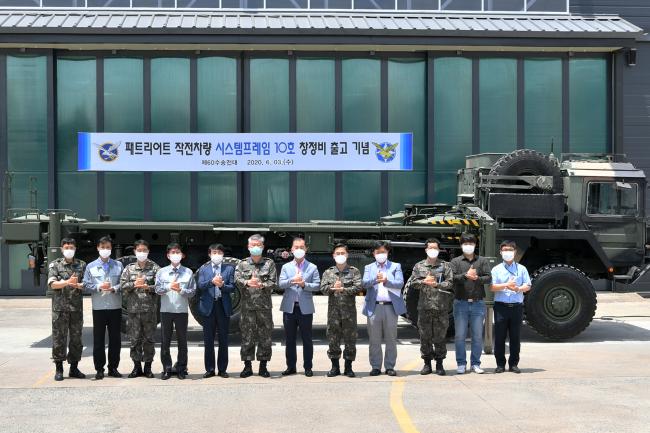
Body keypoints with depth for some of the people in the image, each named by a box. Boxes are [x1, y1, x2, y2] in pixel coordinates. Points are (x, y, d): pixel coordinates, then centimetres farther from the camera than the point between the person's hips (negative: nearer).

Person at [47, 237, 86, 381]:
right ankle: (58, 369, 6)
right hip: (60, 307, -2)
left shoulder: (82, 265, 10)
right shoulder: (55, 265, 5)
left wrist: (78, 285, -17)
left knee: (76, 338, 6)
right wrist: (67, 282, -24)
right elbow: (52, 284, -8)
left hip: (77, 307, 2)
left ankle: (74, 368, 14)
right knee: (59, 338, -1)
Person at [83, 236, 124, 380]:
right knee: (98, 339, 2)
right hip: (98, 308, -1)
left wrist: (114, 288, -15)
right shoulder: (91, 266, 6)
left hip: (115, 307, 1)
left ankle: (113, 368, 16)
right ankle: (99, 369, 10)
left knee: (115, 339, 6)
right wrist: (99, 287, -14)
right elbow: (86, 284, 1)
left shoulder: (118, 265, 7)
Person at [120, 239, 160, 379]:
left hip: (150, 309, -1)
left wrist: (148, 287, -17)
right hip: (133, 308, 1)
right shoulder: (129, 268, 10)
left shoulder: (155, 267, 5)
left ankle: (148, 366, 12)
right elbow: (122, 286, 4)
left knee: (149, 338, 3)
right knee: (134, 338, 2)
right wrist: (134, 284, -11)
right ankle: (137, 366, 12)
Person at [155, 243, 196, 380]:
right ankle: (166, 369, 12)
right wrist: (169, 287, -18)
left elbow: (192, 291, 0)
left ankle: (181, 368, 13)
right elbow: (158, 289, -2)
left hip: (182, 311, -1)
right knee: (165, 341, 4)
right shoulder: (162, 272, 6)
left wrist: (180, 290, -16)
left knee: (182, 341, 4)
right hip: (166, 310, 1)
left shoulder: (188, 272, 4)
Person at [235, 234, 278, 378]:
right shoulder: (242, 264, 11)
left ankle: (263, 366, 10)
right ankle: (247, 366, 10)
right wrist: (247, 283, -23)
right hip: (247, 306, 0)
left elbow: (274, 283, 0)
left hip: (264, 306, 0)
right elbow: (237, 280, -3)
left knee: (265, 336, 2)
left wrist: (261, 285, -18)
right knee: (247, 336, 2)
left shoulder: (269, 263, 8)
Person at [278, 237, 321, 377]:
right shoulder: (286, 267, 11)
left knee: (307, 339, 2)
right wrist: (291, 281, -19)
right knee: (290, 339, 7)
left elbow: (317, 286, -1)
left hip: (305, 308, -2)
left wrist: (304, 284, -17)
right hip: (289, 307, 2)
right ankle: (291, 367, 14)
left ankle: (308, 367, 9)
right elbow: (280, 284, -1)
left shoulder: (312, 267, 6)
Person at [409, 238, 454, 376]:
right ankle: (427, 363, 12)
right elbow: (413, 282, 4)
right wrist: (424, 281, -13)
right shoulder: (419, 266, 12)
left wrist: (436, 284, -14)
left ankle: (439, 364, 9)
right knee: (425, 336, 3)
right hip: (424, 306, 1)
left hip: (441, 306, -1)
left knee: (440, 336, 1)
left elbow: (450, 283, -1)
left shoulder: (445, 266, 9)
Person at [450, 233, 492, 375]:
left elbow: (488, 278, 0)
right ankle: (461, 364, 10)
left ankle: (476, 363, 14)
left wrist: (477, 278, -18)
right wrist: (465, 275, -20)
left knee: (478, 336, 5)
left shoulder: (482, 261, 10)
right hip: (461, 303, -1)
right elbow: (451, 278, -7)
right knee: (460, 336, 2)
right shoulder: (455, 261, 7)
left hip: (478, 303, 1)